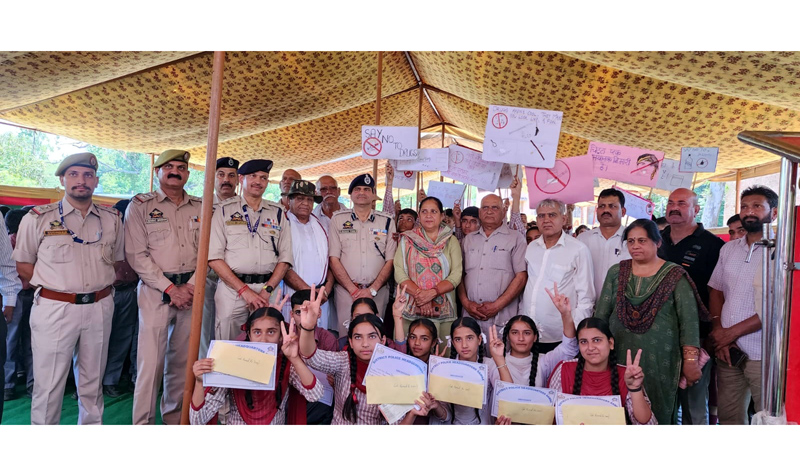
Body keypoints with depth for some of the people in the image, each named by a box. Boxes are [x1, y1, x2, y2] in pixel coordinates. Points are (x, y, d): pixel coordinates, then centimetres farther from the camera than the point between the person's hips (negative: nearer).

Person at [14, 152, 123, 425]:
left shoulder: (112, 219, 7)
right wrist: (55, 284, -5)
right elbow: (22, 265, 3)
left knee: (93, 382, 15)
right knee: (49, 384, 4)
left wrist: (100, 285, 2)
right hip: (54, 308, -3)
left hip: (99, 308, 3)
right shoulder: (38, 218, -1)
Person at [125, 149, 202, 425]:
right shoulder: (141, 206, 2)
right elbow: (137, 255, -6)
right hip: (155, 291, -3)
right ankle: (143, 423, 9)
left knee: (183, 359, 9)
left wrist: (190, 286, -7)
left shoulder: (199, 208, 11)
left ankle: (175, 417, 23)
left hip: (191, 290, 3)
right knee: (151, 360, -4)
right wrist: (170, 288, -11)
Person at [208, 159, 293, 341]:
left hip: (268, 288, 2)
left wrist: (267, 291, -6)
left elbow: (285, 258, 8)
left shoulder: (277, 213, 13)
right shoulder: (224, 210, 6)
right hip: (231, 288, -1)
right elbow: (214, 258, -2)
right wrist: (244, 290, -10)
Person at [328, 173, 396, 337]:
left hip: (378, 291, 1)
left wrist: (372, 290, -6)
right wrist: (353, 290, -7)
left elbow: (390, 260, 5)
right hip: (346, 290, -1)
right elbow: (334, 259, 1)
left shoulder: (386, 221, 9)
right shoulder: (338, 219, 7)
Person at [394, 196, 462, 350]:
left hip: (442, 308, 0)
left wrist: (432, 292, -15)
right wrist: (419, 294, -15)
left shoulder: (451, 241, 8)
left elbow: (456, 275, -2)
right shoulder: (407, 240, 8)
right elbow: (399, 273, -1)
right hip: (410, 307, 0)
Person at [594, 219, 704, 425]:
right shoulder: (616, 272, 7)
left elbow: (689, 320, -5)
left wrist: (691, 361, -10)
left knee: (659, 412, 5)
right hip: (620, 357, 2)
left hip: (660, 361, -2)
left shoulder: (674, 275, -1)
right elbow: (601, 314, 7)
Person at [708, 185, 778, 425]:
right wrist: (718, 331, -2)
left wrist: (732, 332, -13)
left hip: (763, 354, -5)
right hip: (728, 350, 5)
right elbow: (715, 291, 12)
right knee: (728, 416, 12)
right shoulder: (729, 249, 11)